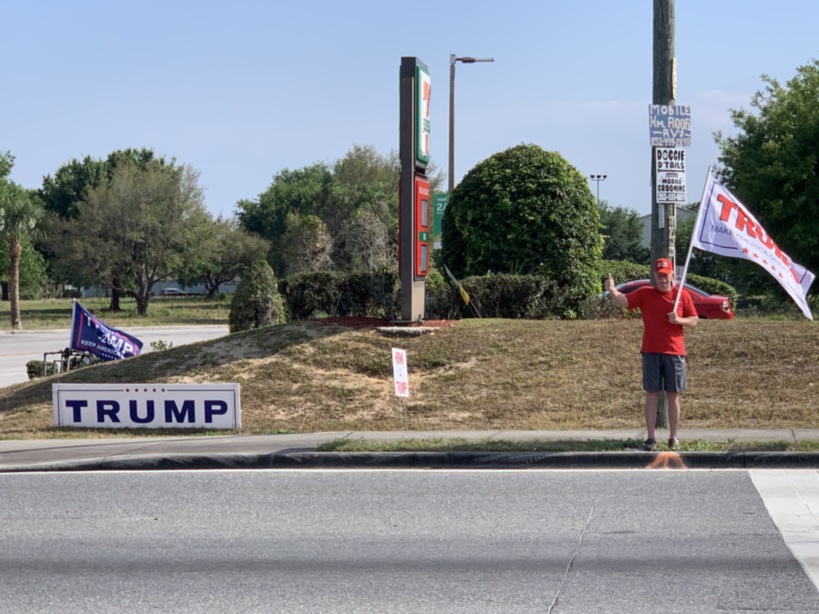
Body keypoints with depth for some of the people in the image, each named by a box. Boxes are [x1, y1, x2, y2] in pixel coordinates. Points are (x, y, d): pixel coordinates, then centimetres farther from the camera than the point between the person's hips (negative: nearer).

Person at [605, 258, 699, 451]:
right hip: (651, 353, 0)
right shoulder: (645, 294, 2)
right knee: (651, 395, 0)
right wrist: (612, 291, -31)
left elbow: (694, 321, 7)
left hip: (674, 353, 0)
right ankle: (650, 438, 3)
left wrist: (679, 320, -13)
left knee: (673, 395, 5)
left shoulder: (683, 295, 4)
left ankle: (673, 438, 13)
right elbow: (622, 301, -10)